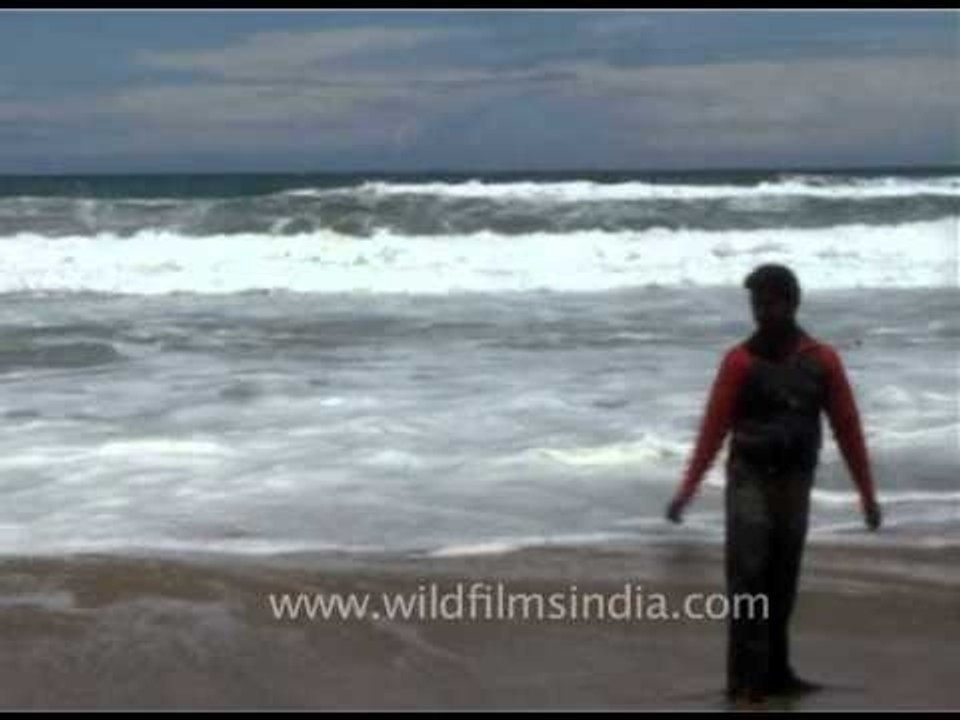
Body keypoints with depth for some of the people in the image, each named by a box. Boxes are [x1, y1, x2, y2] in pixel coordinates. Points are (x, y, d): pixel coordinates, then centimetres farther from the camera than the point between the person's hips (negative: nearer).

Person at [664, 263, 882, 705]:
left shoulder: (822, 360, 2)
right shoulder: (740, 360, -3)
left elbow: (847, 427, 4)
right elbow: (714, 427, -5)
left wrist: (867, 493, 4)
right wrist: (688, 488, -11)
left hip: (795, 483, 3)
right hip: (749, 479, -2)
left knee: (781, 584, 8)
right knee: (747, 577, -11)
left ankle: (774, 673, 17)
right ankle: (745, 679, -10)